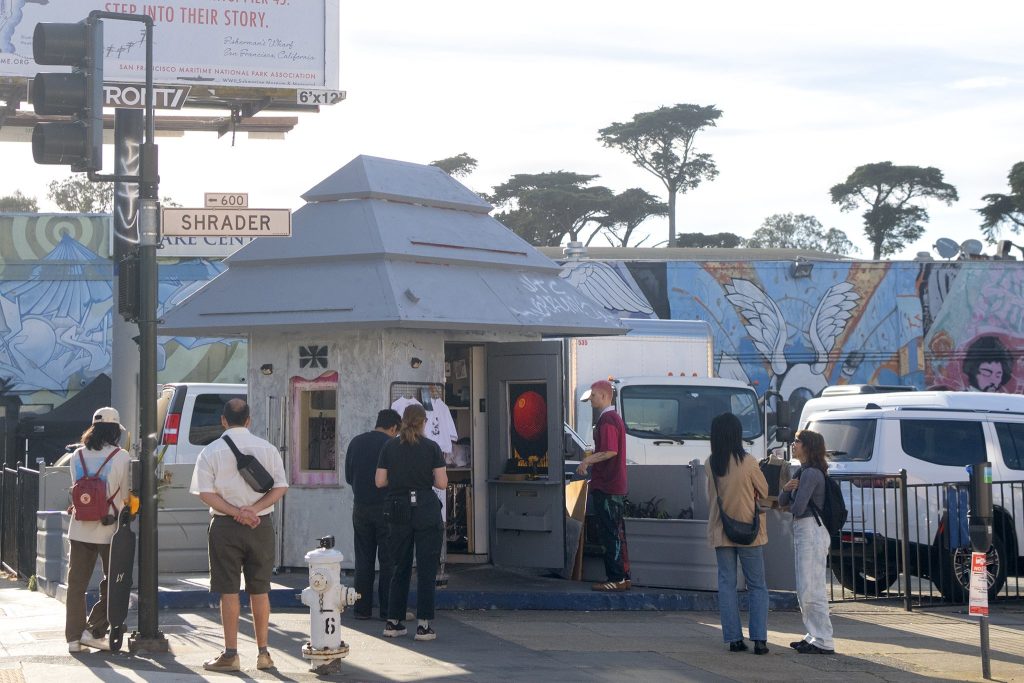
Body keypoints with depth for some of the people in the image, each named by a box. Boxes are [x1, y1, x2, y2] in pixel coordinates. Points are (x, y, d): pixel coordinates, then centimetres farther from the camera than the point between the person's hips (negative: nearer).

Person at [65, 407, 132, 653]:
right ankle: (94, 630, 4)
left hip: (79, 528, 4)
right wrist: (125, 512, 20)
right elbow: (125, 493, 0)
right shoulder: (121, 456, -7)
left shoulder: (77, 456, 4)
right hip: (109, 529, -4)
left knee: (76, 584, 9)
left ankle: (74, 637, 8)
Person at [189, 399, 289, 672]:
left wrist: (235, 512, -12)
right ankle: (263, 653, 12)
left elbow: (205, 493, -10)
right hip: (260, 526, 2)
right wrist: (253, 509, -10)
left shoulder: (211, 452, -3)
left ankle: (230, 654, 4)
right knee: (260, 590, 9)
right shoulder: (267, 449, 3)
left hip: (225, 526, -2)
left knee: (228, 590, 2)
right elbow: (280, 487, -4)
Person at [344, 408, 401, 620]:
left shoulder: (356, 442, 4)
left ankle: (362, 608, 10)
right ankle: (388, 609, 2)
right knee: (388, 560, 2)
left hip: (360, 508, 4)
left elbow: (348, 477, 9)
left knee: (363, 559, 10)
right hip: (385, 507, -4)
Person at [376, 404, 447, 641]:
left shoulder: (389, 447, 2)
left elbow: (380, 481, 1)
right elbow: (442, 483, -7)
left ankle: (393, 622, 14)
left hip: (398, 512, 3)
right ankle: (423, 625, -4)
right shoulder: (431, 447, -4)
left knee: (400, 568, 14)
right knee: (426, 568, 1)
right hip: (426, 512, -3)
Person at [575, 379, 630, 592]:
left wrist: (587, 460, -14)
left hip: (606, 487, -10)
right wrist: (592, 460, 21)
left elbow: (611, 451, -24)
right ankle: (623, 577, 15)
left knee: (610, 534, -8)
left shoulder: (607, 420, -15)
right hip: (617, 486, 10)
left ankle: (616, 578, -7)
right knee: (617, 533, 13)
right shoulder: (615, 418, 18)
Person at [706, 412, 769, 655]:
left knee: (727, 584, 7)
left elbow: (712, 496, 7)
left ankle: (734, 639, 3)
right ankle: (759, 639, -2)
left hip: (720, 532, 3)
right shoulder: (747, 462, -12)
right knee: (757, 586, 5)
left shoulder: (710, 464, -3)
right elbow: (764, 492, 0)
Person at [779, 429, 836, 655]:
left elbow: (798, 508, -22)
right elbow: (782, 501, 16)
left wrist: (792, 505, 1)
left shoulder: (811, 474, -15)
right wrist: (787, 488, -6)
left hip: (812, 532, -11)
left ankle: (824, 642, -8)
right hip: (802, 532, 11)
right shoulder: (803, 471, 17)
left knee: (811, 590, -10)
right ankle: (814, 636, 21)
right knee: (804, 591, 15)